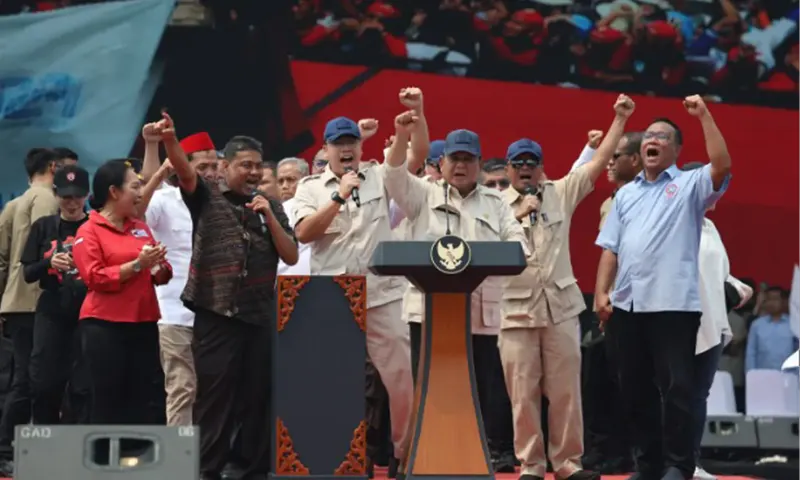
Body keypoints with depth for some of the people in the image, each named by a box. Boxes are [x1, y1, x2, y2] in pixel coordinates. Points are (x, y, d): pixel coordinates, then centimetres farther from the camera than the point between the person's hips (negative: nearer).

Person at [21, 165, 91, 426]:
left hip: (87, 314, -2)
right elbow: (28, 273, 5)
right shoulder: (43, 227, 7)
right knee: (44, 385, 2)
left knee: (84, 386, -3)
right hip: (51, 314, 2)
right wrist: (49, 263, -14)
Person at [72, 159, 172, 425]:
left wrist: (158, 267, -5)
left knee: (142, 401, 5)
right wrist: (137, 265, -18)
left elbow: (163, 273, 19)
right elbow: (95, 278, -14)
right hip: (104, 327, -6)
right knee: (107, 402, -4)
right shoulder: (89, 231, -3)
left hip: (143, 324, 6)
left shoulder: (140, 227, 14)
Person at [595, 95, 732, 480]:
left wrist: (704, 115, -16)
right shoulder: (626, 194, 20)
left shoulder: (689, 185, 5)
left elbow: (722, 165, -16)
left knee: (676, 387, -6)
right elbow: (610, 248, 16)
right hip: (626, 305, 5)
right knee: (635, 389, 9)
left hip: (673, 303, -5)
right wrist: (601, 291, 4)